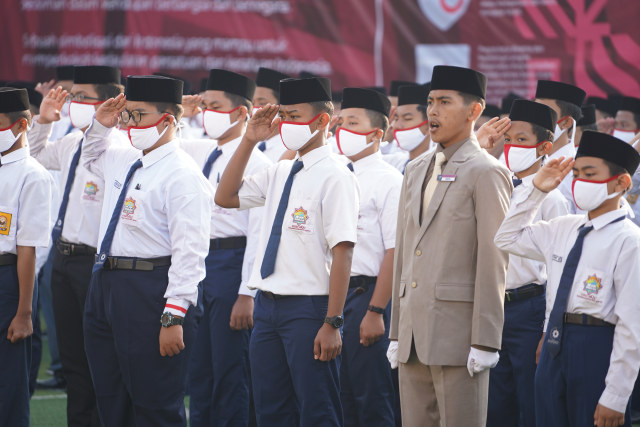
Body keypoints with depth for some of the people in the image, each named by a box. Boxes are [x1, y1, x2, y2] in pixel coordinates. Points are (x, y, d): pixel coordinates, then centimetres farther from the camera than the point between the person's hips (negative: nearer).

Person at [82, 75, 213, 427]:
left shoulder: (182, 175, -14)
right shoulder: (123, 159, 13)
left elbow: (189, 252, -19)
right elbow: (91, 158, 39)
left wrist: (174, 317, -24)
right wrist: (100, 125, 17)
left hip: (151, 290, -9)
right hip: (105, 285, 9)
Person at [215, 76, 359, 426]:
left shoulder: (334, 177, -12)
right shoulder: (280, 173, 12)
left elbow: (342, 253, -17)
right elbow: (225, 197, 19)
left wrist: (332, 323, -20)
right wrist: (249, 141, 9)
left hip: (309, 308, -8)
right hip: (268, 305, 8)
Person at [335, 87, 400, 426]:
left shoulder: (388, 181, -8)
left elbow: (395, 251, -14)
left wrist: (375, 311, -18)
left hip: (366, 293, -7)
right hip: (333, 295, 7)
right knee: (342, 400, 11)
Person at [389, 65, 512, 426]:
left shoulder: (486, 173, -7)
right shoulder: (417, 170, 17)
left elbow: (493, 264, -11)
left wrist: (485, 343, -16)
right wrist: (397, 331, 15)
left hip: (459, 333, -7)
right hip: (415, 335, 7)